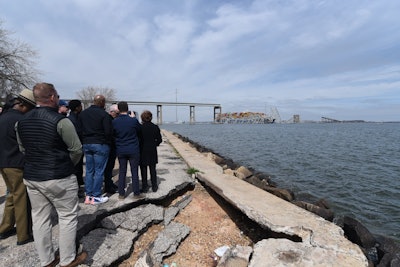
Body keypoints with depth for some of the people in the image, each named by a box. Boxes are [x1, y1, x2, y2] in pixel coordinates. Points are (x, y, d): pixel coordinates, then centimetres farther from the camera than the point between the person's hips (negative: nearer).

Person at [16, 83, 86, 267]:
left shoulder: (21, 122, 5)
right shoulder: (60, 121, -17)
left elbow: (23, 149, 13)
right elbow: (77, 149, -14)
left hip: (31, 177, 7)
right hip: (58, 178, -7)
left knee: (40, 218, 16)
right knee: (67, 217, 8)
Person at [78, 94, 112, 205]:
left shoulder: (82, 113, 9)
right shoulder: (104, 114, -12)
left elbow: (79, 130, 9)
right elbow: (108, 132, -15)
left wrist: (85, 140, 15)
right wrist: (107, 141, 4)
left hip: (86, 144, 6)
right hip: (100, 145, -6)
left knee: (89, 171, 13)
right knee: (99, 171, 1)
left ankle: (88, 196, 19)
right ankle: (96, 197, 7)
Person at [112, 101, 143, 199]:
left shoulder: (114, 122, -5)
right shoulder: (133, 120, -12)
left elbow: (113, 135, 7)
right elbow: (140, 133, 2)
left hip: (120, 150, 3)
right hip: (133, 150, -2)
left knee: (122, 172, 12)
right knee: (134, 172, 6)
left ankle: (121, 194, 19)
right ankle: (136, 193, 13)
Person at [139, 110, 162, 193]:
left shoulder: (140, 127, -11)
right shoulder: (155, 127, -3)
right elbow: (159, 139, 0)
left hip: (143, 151, -2)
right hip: (152, 151, 3)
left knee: (143, 169, 8)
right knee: (152, 169, 13)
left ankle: (145, 187, 14)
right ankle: (154, 186, 18)